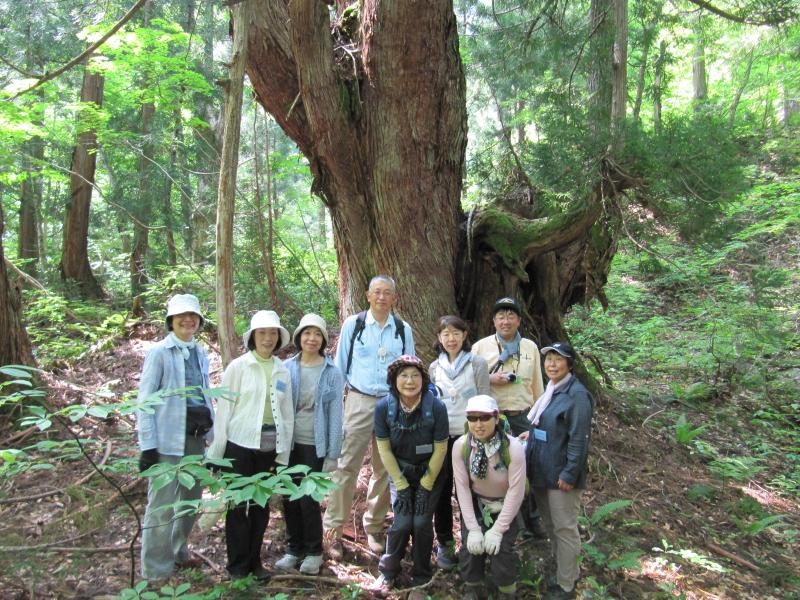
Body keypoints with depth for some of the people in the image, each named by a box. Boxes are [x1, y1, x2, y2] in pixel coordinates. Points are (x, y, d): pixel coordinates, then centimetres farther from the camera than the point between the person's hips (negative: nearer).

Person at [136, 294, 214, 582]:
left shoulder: (200, 353, 10)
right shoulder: (159, 352, -8)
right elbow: (144, 400, -8)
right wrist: (147, 445, -12)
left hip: (196, 437, 6)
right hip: (168, 439, -6)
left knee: (191, 500, 17)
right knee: (162, 506, -1)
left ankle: (177, 552, 36)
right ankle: (156, 572, 13)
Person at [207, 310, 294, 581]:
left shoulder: (282, 371, 6)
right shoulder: (238, 367, -4)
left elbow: (287, 414, 8)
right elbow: (224, 409, -4)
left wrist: (283, 454, 5)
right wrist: (217, 452, -5)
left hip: (269, 447, 3)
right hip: (240, 445, -3)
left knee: (261, 505, 11)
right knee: (238, 505, 5)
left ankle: (254, 561, 27)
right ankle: (238, 566, 22)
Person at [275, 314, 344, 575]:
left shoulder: (332, 372, -6)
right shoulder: (287, 368, 0)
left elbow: (335, 415, -4)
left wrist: (333, 454, -6)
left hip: (315, 445, -2)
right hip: (289, 443, 3)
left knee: (308, 500, 2)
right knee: (289, 497, 10)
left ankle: (314, 552, 24)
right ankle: (294, 548, 31)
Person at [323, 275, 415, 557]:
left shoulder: (403, 330, 5)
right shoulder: (352, 324, 1)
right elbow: (340, 365, 5)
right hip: (359, 401, -2)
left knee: (385, 468, 10)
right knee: (347, 465, -5)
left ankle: (374, 527, 24)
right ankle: (333, 529, 7)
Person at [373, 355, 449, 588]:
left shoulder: (436, 407, -24)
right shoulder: (384, 407, -20)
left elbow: (440, 449, -15)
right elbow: (384, 448, -11)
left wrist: (426, 486, -10)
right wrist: (401, 486, -9)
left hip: (430, 471, -1)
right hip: (400, 471, 1)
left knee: (422, 522, -7)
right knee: (402, 522, -7)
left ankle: (421, 576, 18)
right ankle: (388, 572, 18)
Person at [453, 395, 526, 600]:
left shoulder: (513, 448, -27)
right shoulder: (460, 446, -20)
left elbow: (516, 492, -21)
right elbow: (462, 487, -14)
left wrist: (498, 529, -19)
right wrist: (473, 528, -16)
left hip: (505, 506, -2)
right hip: (475, 504, 2)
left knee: (501, 548, -17)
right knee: (470, 545, -13)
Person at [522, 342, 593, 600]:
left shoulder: (577, 394, -18)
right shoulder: (549, 390, 9)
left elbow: (579, 439, -21)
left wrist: (569, 474, -21)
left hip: (560, 474, -9)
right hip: (542, 472, 9)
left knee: (564, 528, 5)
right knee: (550, 525, 19)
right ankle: (566, 572, 37)